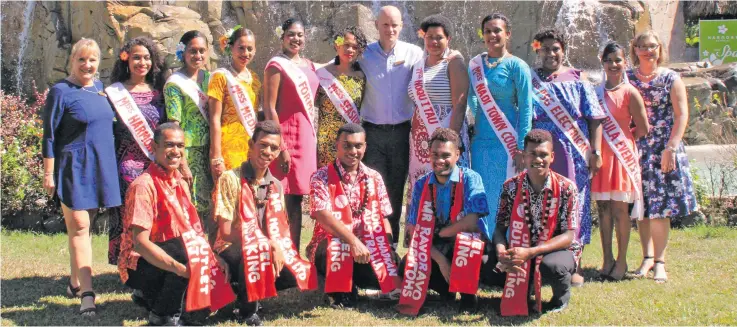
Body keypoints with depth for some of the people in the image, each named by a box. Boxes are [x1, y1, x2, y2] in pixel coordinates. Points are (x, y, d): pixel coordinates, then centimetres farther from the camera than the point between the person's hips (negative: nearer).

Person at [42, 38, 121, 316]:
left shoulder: (99, 88, 11)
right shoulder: (60, 92, -7)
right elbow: (49, 136, -7)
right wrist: (48, 173, -10)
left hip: (100, 167, 6)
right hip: (73, 168, -6)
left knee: (82, 225, 13)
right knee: (79, 227, -8)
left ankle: (75, 282, 24)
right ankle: (86, 293, -11)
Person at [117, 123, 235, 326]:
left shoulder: (181, 184, 8)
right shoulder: (144, 186, -17)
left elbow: (195, 229, 7)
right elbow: (140, 242, -25)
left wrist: (212, 257, -11)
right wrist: (179, 267, -34)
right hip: (140, 265, -8)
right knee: (186, 249, -31)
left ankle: (157, 298, 9)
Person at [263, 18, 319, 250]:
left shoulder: (308, 65, 14)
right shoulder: (276, 65, -7)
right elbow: (269, 108, -12)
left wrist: (314, 138, 15)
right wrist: (280, 147, -18)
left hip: (307, 136, 7)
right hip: (286, 135, -7)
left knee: (297, 198, 9)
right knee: (286, 200, -6)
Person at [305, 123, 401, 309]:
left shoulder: (374, 178, 9)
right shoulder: (321, 177, -5)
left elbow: (383, 219, 6)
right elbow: (323, 216, -19)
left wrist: (388, 249, -12)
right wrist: (353, 241, -32)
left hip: (367, 247, 5)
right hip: (332, 247, -5)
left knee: (390, 265, -22)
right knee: (339, 248, -39)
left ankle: (352, 281, 10)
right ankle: (340, 290, -8)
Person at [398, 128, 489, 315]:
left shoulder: (470, 179, -14)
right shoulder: (422, 184, -3)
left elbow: (472, 222, -25)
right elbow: (413, 229, -6)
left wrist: (437, 233, -14)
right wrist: (439, 258, -20)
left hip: (464, 246, -3)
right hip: (434, 249, 3)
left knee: (467, 239, -37)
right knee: (407, 268, -23)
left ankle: (468, 294, -12)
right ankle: (445, 288, 7)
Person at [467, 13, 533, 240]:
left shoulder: (517, 66, -4)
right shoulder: (475, 64, 9)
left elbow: (525, 108, -6)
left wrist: (521, 148, -11)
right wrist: (480, 117, 11)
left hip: (507, 142, -4)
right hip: (481, 141, 4)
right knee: (482, 197, 6)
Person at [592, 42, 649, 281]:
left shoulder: (629, 92, -5)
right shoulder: (597, 92, 10)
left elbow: (643, 129, -2)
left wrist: (621, 139, 8)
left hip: (621, 155, -4)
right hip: (600, 155, 4)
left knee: (620, 209, -2)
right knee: (603, 209, 7)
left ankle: (621, 261, 7)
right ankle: (607, 260, 15)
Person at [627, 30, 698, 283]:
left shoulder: (671, 79, 2)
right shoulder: (627, 79, 7)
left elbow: (682, 115, -3)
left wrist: (671, 148, -13)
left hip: (664, 150, -2)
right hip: (637, 150, 2)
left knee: (661, 207, -5)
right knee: (642, 207, 2)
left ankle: (659, 261, -1)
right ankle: (648, 257, 11)